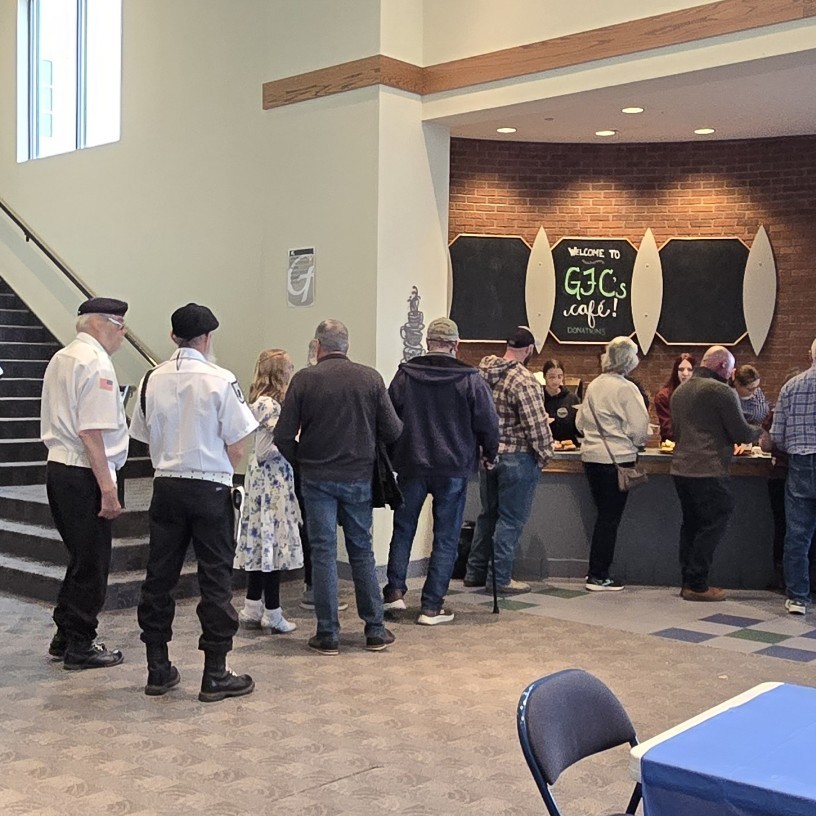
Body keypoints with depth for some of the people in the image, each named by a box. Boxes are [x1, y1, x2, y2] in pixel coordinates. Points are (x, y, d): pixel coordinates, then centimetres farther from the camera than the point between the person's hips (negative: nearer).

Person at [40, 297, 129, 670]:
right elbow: (91, 432, -21)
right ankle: (80, 646, 13)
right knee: (92, 562, 3)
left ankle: (65, 637, 29)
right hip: (84, 474, -10)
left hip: (57, 468, 10)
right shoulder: (96, 363, -14)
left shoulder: (60, 359, 16)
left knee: (81, 557, 20)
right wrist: (107, 488, -21)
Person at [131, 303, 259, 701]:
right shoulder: (221, 380, -11)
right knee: (216, 582, 5)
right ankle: (215, 675, 10)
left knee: (159, 577, 12)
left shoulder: (152, 379, 0)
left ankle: (158, 670, 20)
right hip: (210, 489, -4)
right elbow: (236, 449, -9)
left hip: (166, 485, 4)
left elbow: (145, 437, 7)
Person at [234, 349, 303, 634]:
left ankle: (252, 610, 18)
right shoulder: (268, 406, -16)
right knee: (273, 541, -4)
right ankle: (272, 614, 4)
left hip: (267, 481, 10)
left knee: (261, 543, 12)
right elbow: (264, 451, -18)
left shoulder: (266, 403, 13)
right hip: (272, 482, -10)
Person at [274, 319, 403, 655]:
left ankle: (328, 634, 9)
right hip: (359, 477, 2)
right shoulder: (370, 378, -2)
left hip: (317, 479, -2)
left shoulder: (304, 379, -6)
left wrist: (302, 462, 10)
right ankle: (375, 630, 17)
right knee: (362, 551, 13)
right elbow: (393, 431, -3)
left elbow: (283, 436, -8)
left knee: (323, 553, 5)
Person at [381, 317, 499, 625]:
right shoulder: (470, 379, -9)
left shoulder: (405, 375, -3)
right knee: (446, 537, 6)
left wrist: (393, 454, 19)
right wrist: (489, 453, 14)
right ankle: (432, 607, 7)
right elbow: (488, 423, -4)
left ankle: (395, 590, 14)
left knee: (403, 528, 19)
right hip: (454, 468, -2)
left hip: (411, 465, 2)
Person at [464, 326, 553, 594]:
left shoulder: (482, 372, 3)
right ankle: (502, 579, 9)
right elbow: (536, 424, -18)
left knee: (488, 514, 18)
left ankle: (475, 573, 25)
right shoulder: (524, 381, -19)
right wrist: (545, 454, -5)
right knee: (510, 520, 3)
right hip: (517, 456, -7)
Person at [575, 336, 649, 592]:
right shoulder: (626, 388, -13)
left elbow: (580, 422, 15)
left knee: (604, 515, 16)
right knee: (610, 518, 1)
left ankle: (596, 572, 20)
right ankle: (598, 577, 5)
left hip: (591, 455, 7)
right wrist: (636, 442, 8)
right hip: (617, 457, -7)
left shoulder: (593, 385, 7)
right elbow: (638, 429, -12)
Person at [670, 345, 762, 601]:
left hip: (681, 468, 8)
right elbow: (742, 433, -11)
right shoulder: (722, 391, -11)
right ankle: (697, 585, 2)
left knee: (691, 525, 14)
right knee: (714, 525, 1)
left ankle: (689, 582, 18)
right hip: (709, 471, -8)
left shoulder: (679, 391, 14)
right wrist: (759, 431, 12)